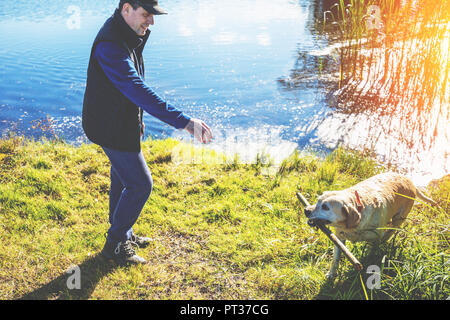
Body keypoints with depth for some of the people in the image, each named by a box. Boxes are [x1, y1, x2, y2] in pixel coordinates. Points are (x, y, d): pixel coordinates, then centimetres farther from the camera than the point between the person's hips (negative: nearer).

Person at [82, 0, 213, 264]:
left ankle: (123, 234, 41)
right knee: (140, 184, -2)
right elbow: (138, 91, -41)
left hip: (123, 121, 10)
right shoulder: (110, 45, -29)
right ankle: (115, 245, 15)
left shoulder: (128, 35, 4)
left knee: (123, 179, 21)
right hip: (112, 128, -10)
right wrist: (185, 122, -45)